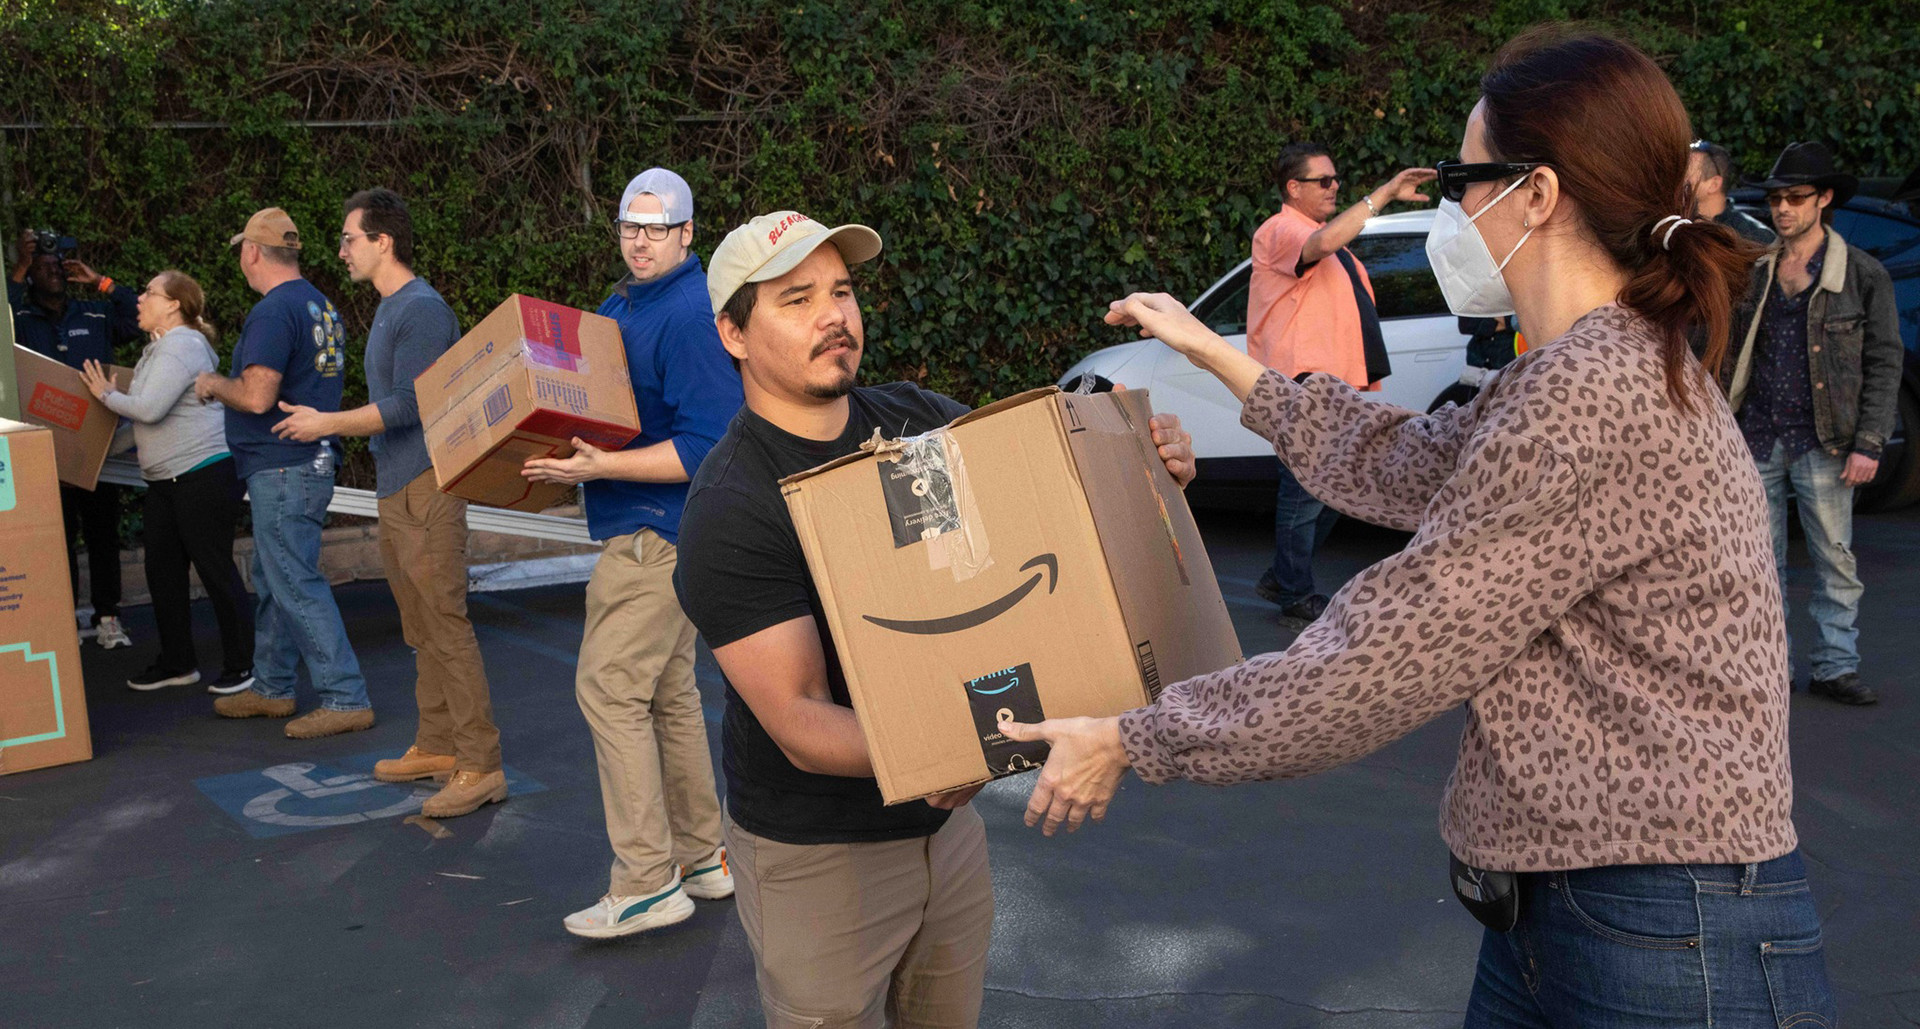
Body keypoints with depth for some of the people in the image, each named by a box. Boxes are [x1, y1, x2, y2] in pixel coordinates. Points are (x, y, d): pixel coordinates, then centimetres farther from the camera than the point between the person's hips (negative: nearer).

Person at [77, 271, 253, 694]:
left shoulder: (181, 346, -15)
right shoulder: (160, 348, 18)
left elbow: (149, 408, -22)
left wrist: (107, 395, -7)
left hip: (204, 473, -11)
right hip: (165, 480, 11)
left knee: (215, 569, -4)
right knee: (162, 570, 12)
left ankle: (241, 666, 5)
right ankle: (177, 662, 23)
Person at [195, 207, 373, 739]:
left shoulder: (273, 312, -17)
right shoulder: (322, 306, 14)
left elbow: (257, 397, -24)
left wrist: (214, 384, -5)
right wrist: (229, 386, 23)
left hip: (284, 470, -10)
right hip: (311, 458, 10)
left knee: (296, 586, -6)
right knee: (272, 581, 19)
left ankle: (346, 699, -4)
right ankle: (271, 689, 29)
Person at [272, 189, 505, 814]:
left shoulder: (421, 309, -14)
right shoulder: (389, 308, 17)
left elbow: (408, 404, -19)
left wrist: (328, 423, -13)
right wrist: (333, 426, 25)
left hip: (425, 486, -11)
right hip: (394, 488, 11)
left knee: (446, 626, -10)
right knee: (421, 630, 16)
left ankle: (480, 766, -7)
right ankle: (437, 746, 26)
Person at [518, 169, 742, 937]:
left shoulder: (689, 315, -17)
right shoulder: (621, 305, 15)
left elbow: (706, 446, -24)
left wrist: (599, 467, -26)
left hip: (657, 532, -10)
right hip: (648, 530, 10)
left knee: (609, 688, -9)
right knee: (667, 692, 15)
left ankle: (647, 884, -3)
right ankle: (702, 858, 26)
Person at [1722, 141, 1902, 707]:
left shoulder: (1863, 274, 0)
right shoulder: (1752, 271, 9)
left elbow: (1884, 363, -1)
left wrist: (1868, 445, -9)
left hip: (1822, 444, -3)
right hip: (1757, 441, 3)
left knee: (1836, 560, 3)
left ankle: (1835, 666, 14)